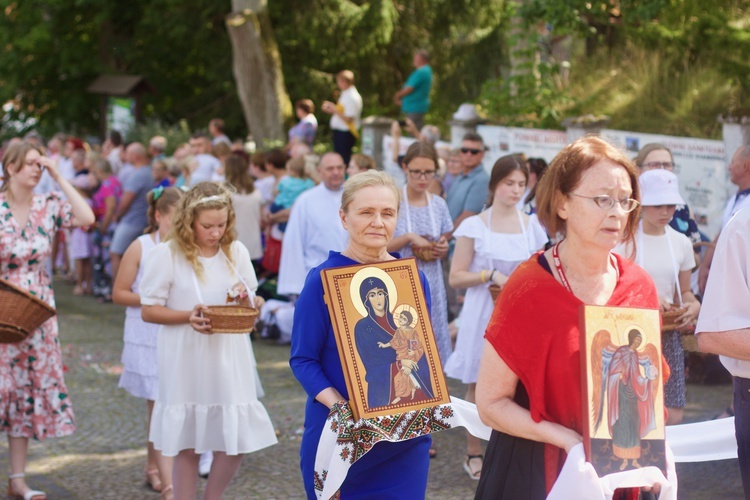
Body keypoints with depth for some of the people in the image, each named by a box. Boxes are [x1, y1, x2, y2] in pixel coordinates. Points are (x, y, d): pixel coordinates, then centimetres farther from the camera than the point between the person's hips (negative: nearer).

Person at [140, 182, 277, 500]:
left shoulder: (236, 252, 3)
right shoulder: (168, 254, -8)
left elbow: (249, 311, 11)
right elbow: (148, 311, -5)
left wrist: (246, 302, -12)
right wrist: (188, 316, -20)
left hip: (229, 359, 3)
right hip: (185, 362, -3)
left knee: (235, 441, 1)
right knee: (186, 445, 6)